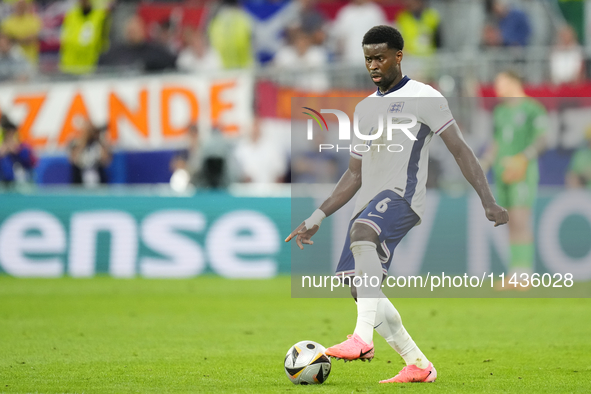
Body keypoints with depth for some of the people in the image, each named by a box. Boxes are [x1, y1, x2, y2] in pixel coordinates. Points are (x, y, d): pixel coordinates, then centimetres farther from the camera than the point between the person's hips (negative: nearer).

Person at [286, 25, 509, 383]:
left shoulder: (423, 97, 2)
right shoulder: (365, 108, 23)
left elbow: (461, 151, -3)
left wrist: (489, 202, -13)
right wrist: (317, 218, 22)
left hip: (403, 196, -8)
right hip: (370, 202, 8)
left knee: (362, 232, -37)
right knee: (358, 286, -1)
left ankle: (364, 339, -48)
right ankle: (419, 365, 10)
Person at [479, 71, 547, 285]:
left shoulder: (532, 108, -6)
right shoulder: (500, 112, 17)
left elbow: (542, 140, -12)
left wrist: (523, 159, -24)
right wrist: (482, 166, 10)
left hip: (523, 172, -7)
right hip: (502, 174, 7)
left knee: (520, 220, -14)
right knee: (512, 223, 5)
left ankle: (524, 273, -14)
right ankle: (514, 275, 6)